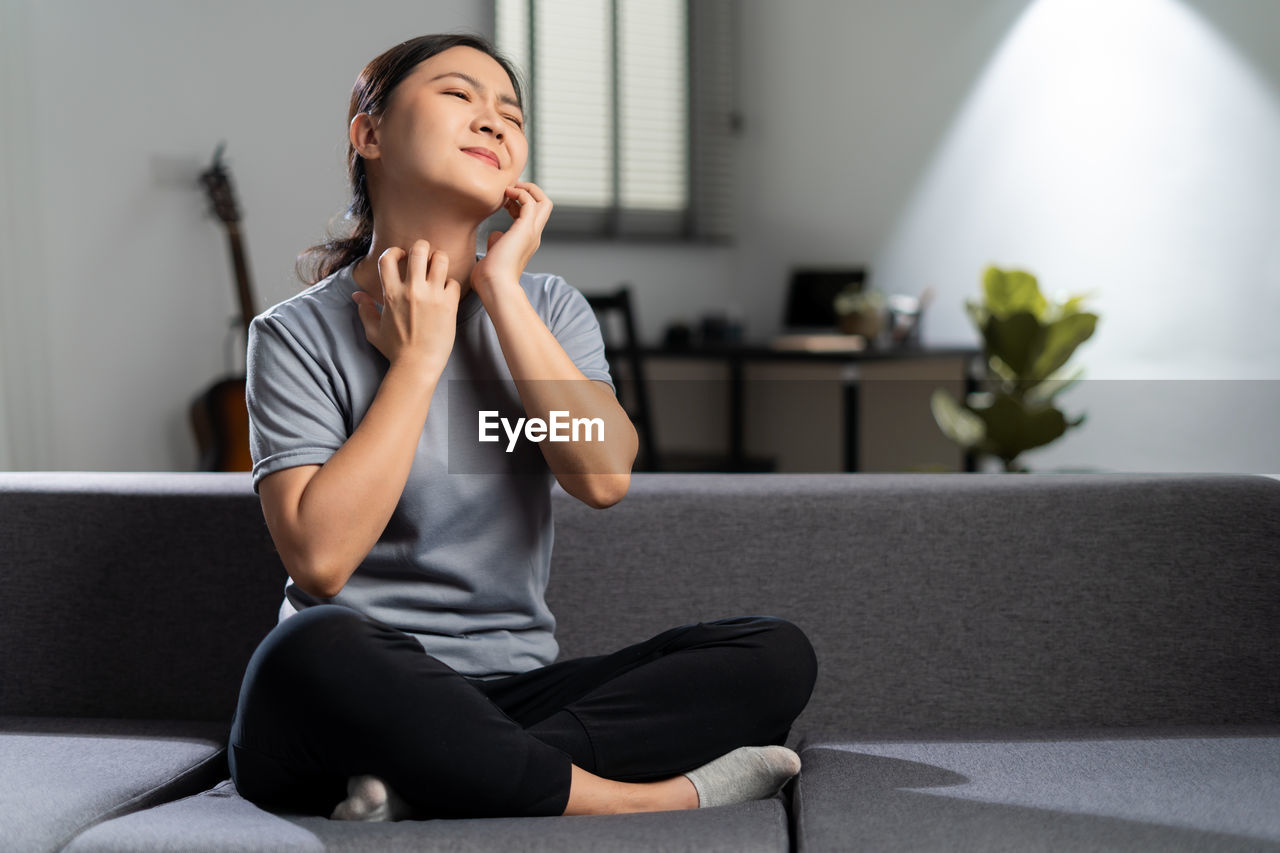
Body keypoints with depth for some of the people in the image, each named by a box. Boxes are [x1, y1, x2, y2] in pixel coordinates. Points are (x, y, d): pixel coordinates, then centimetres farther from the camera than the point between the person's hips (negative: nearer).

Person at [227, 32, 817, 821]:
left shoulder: (549, 307, 11)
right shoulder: (299, 333, -2)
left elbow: (604, 477, -9)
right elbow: (320, 558, -17)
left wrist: (501, 287, -8)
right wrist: (417, 358, -11)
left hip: (514, 692, 5)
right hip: (354, 705, -4)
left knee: (776, 653, -15)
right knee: (312, 649, -38)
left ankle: (427, 786, -25)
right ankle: (635, 800, -25)